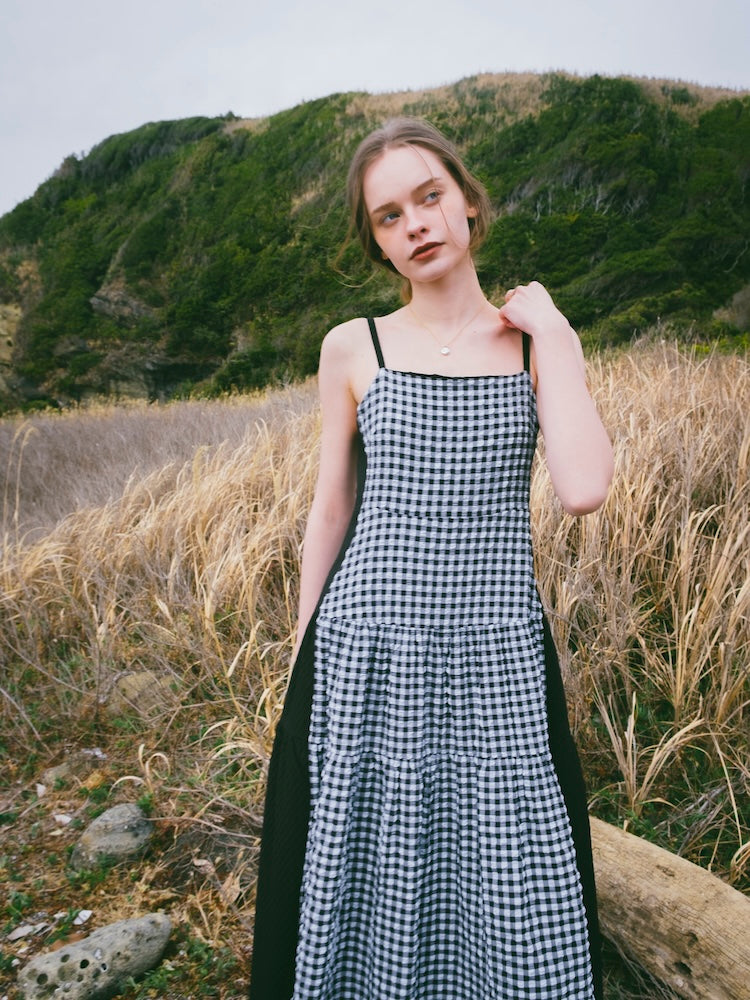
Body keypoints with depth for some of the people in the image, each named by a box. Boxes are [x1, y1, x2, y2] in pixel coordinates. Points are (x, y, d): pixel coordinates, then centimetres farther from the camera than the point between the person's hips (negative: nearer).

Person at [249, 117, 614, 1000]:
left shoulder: (542, 341, 2)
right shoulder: (353, 348, 2)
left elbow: (583, 492, -14)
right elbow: (331, 510, 5)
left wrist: (550, 332, -8)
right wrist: (301, 654, 6)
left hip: (495, 660, 0)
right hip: (365, 656, 0)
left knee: (509, 888, 11)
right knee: (366, 876, 14)